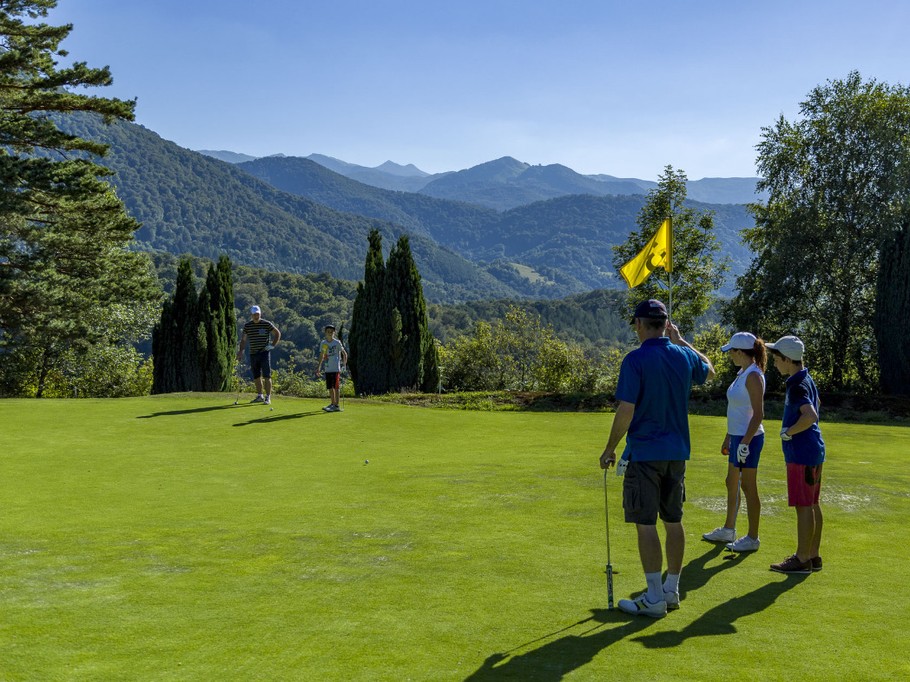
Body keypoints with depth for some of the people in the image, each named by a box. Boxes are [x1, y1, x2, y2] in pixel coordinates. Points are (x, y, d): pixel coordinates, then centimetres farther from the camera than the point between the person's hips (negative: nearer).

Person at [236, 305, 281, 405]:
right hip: (253, 354, 4)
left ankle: (268, 397, -6)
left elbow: (278, 334, 5)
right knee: (256, 376, 9)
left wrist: (272, 345, -4)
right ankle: (260, 396, 21)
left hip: (265, 353, -4)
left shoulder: (267, 324, -3)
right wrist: (240, 352, 5)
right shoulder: (247, 326, 7)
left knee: (266, 376, -9)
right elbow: (243, 340, 14)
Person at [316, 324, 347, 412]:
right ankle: (332, 404, 21)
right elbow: (322, 355, 19)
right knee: (330, 388, 11)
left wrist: (344, 364, -8)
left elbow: (344, 354, 1)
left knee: (336, 387, -6)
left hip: (336, 368, -5)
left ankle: (336, 406, -6)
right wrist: (319, 367, 17)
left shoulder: (337, 342, -3)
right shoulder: (323, 343, 10)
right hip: (327, 369, 5)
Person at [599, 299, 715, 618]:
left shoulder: (635, 359, -15)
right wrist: (681, 341, 28)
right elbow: (709, 370, 28)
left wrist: (610, 448, -6)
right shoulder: (684, 356, 4)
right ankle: (672, 590, 23)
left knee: (645, 523, -1)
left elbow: (626, 411, -18)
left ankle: (654, 599, 1)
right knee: (673, 520, 13)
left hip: (644, 453, -6)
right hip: (677, 451, 7)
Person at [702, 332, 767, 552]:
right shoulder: (742, 374, 12)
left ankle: (752, 538, 9)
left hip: (748, 438, -10)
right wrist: (728, 437, 22)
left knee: (748, 487, -1)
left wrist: (745, 443, -23)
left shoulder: (753, 376, -17)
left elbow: (758, 414, -21)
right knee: (732, 484, 18)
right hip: (737, 436, 10)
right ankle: (728, 530, 31)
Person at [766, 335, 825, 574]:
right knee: (812, 505, 14)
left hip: (802, 454, -10)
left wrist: (788, 432, -19)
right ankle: (813, 556, 23)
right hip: (813, 450, 10)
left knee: (803, 506, -3)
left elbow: (810, 416, -33)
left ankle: (802, 560, 3)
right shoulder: (807, 379, 12)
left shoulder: (797, 386, -19)